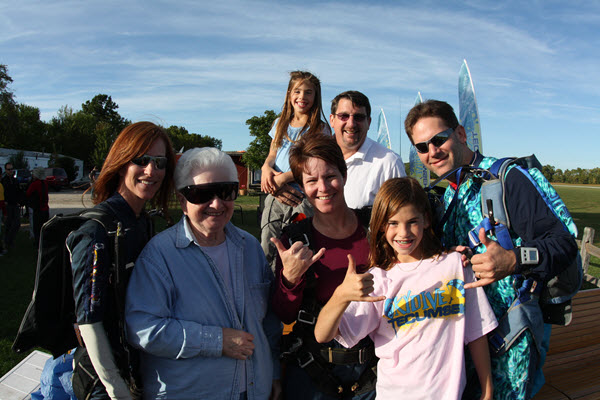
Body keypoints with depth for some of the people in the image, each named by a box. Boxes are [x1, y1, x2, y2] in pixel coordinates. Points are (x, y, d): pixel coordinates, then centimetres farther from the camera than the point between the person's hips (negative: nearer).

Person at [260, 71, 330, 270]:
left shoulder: (320, 128, 1)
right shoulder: (280, 124, 17)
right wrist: (266, 168, -8)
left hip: (302, 199, -4)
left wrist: (284, 178, -17)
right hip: (275, 195, 5)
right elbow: (272, 154, 17)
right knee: (266, 251, 5)